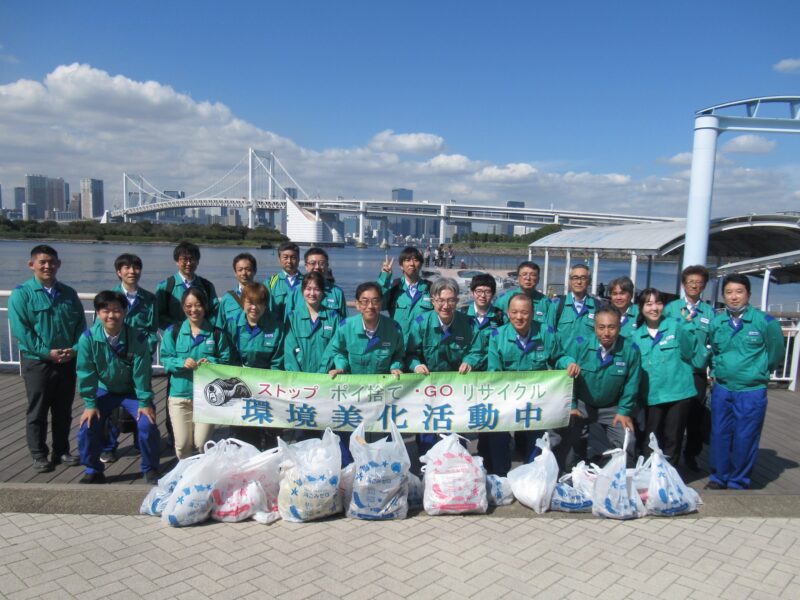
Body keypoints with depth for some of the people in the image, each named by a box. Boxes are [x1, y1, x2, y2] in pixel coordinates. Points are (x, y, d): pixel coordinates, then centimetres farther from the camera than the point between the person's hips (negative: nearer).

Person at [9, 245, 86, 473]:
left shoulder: (69, 293, 7)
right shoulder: (21, 293, -6)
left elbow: (81, 325, 6)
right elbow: (20, 329, -13)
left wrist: (74, 349, -10)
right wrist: (47, 352, -17)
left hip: (67, 361, 4)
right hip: (37, 362, -4)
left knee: (63, 410, 12)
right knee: (37, 411, 6)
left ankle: (62, 451, 25)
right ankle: (39, 455, 17)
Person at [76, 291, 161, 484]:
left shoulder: (138, 338, -23)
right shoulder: (88, 338, -21)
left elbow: (141, 372, -19)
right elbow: (86, 374, -14)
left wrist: (145, 402, -16)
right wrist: (90, 403, -13)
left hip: (132, 391, -1)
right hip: (103, 390, 2)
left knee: (147, 424, -17)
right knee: (88, 425, -13)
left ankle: (150, 470, 7)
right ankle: (93, 471, 12)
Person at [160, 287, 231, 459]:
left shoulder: (217, 333, 2)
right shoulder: (173, 331, 2)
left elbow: (226, 361, 2)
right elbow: (165, 359, -1)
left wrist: (212, 362, -19)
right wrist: (181, 362, -21)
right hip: (179, 394, 1)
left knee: (202, 443, -1)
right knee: (182, 444, 5)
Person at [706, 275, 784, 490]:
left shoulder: (765, 322, -11)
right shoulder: (715, 322, 1)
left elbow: (776, 353, 3)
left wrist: (758, 372, 10)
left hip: (752, 392, -3)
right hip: (721, 389, 4)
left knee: (745, 439, 4)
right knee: (719, 435, 11)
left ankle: (738, 483, 21)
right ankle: (719, 477, 28)